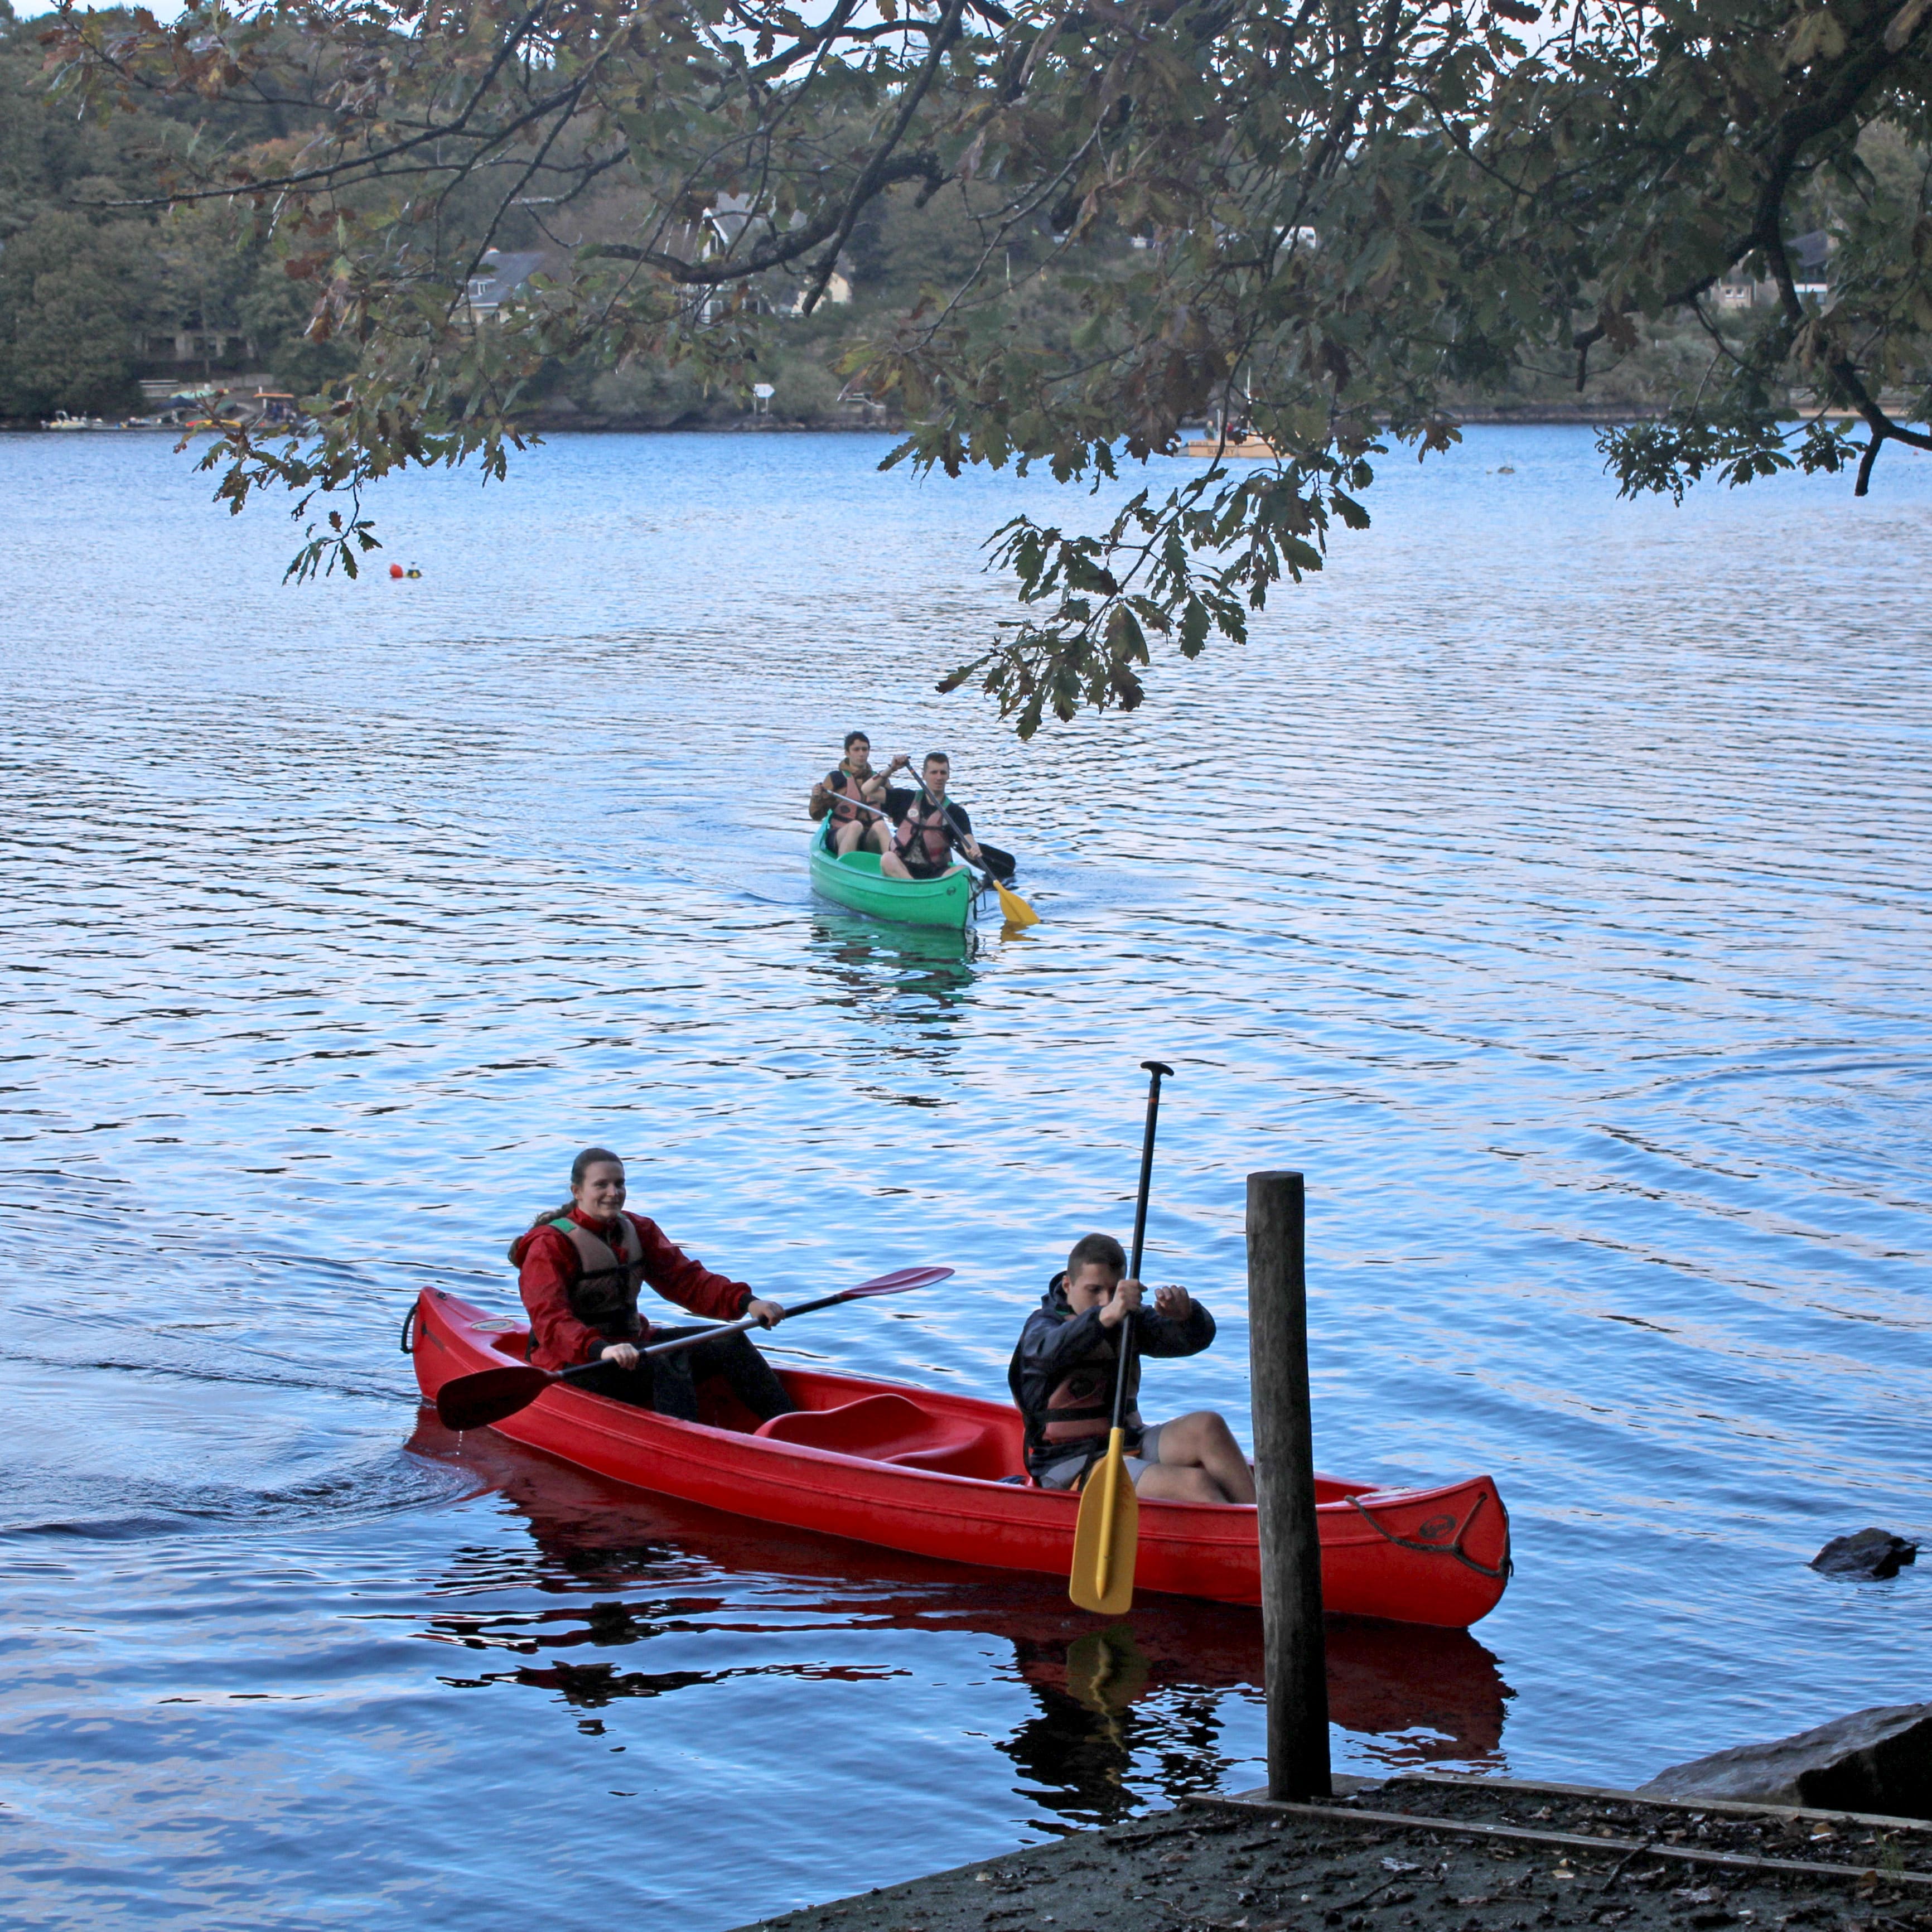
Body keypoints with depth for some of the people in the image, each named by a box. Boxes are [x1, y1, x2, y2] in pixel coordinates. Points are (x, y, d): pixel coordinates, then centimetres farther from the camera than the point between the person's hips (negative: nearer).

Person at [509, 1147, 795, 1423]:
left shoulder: (638, 1231, 12)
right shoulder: (549, 1246, -11)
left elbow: (686, 1279, 3)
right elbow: (549, 1320, -25)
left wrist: (746, 1302, -14)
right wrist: (601, 1350, -45)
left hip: (630, 1344, 7)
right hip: (572, 1366, -7)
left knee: (728, 1343, -10)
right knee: (668, 1362, -33)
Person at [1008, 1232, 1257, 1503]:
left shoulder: (1129, 1319, 12)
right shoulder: (1042, 1324, -8)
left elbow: (1198, 1337, 0)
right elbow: (1050, 1351, -34)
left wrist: (1185, 1315, -26)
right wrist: (1105, 1316, -52)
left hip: (1128, 1444, 7)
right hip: (1071, 1466, -7)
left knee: (1207, 1427, -20)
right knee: (1195, 1484, -25)